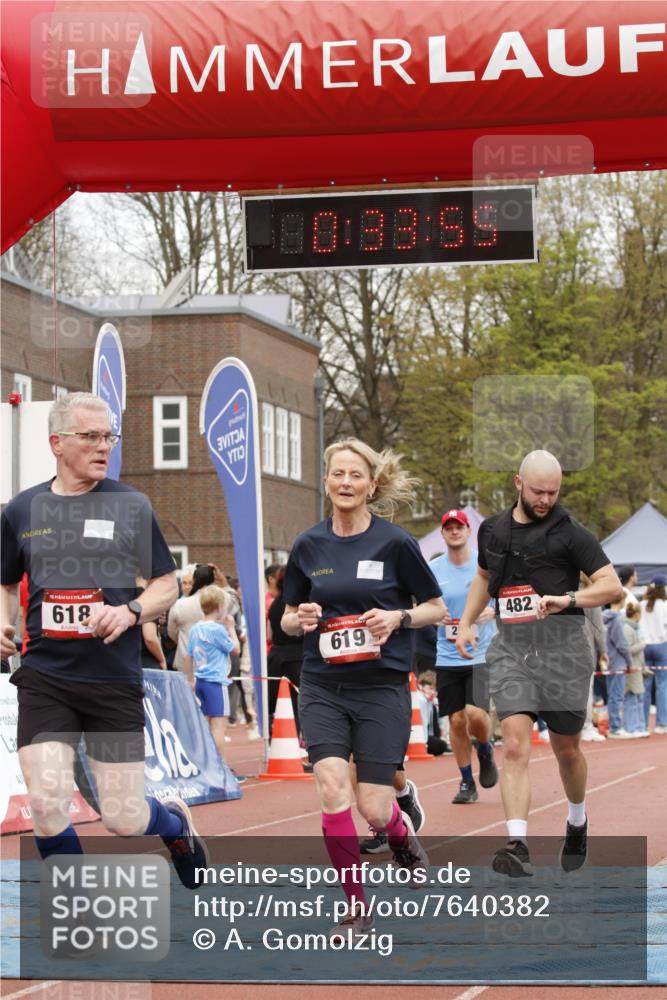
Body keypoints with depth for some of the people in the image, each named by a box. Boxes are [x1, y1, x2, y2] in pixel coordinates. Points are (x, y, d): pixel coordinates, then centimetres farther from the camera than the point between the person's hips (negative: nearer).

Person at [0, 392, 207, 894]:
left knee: (124, 820, 0)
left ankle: (176, 821, 38)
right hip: (45, 678, 1)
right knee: (48, 807, -13)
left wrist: (129, 612, -14)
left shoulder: (132, 505, 1)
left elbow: (167, 586, 6)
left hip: (116, 680, -1)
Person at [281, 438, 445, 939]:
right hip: (323, 689, 2)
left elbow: (437, 608, 4)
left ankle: (403, 834, 35)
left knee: (374, 809, -4)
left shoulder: (396, 543, -5)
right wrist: (302, 619, -8)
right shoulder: (309, 545, 4)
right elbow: (288, 618, 15)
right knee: (332, 787, -17)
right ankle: (356, 905, -3)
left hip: (382, 687, -2)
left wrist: (398, 617, -15)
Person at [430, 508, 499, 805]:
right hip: (447, 656, 2)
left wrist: (493, 611, -15)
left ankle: (486, 751, 15)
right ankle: (466, 782, 18)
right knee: (456, 720, 2)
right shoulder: (433, 569, 3)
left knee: (475, 712, -18)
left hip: (482, 654, -2)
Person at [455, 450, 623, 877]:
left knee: (566, 749, 10)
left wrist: (568, 599, -24)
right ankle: (517, 846, -22)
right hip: (511, 646, 3)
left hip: (562, 646, -3)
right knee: (515, 747, -13)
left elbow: (613, 586, -9)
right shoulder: (493, 530, 10)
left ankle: (578, 822, 39)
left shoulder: (571, 533, -5)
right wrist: (466, 622, 19)